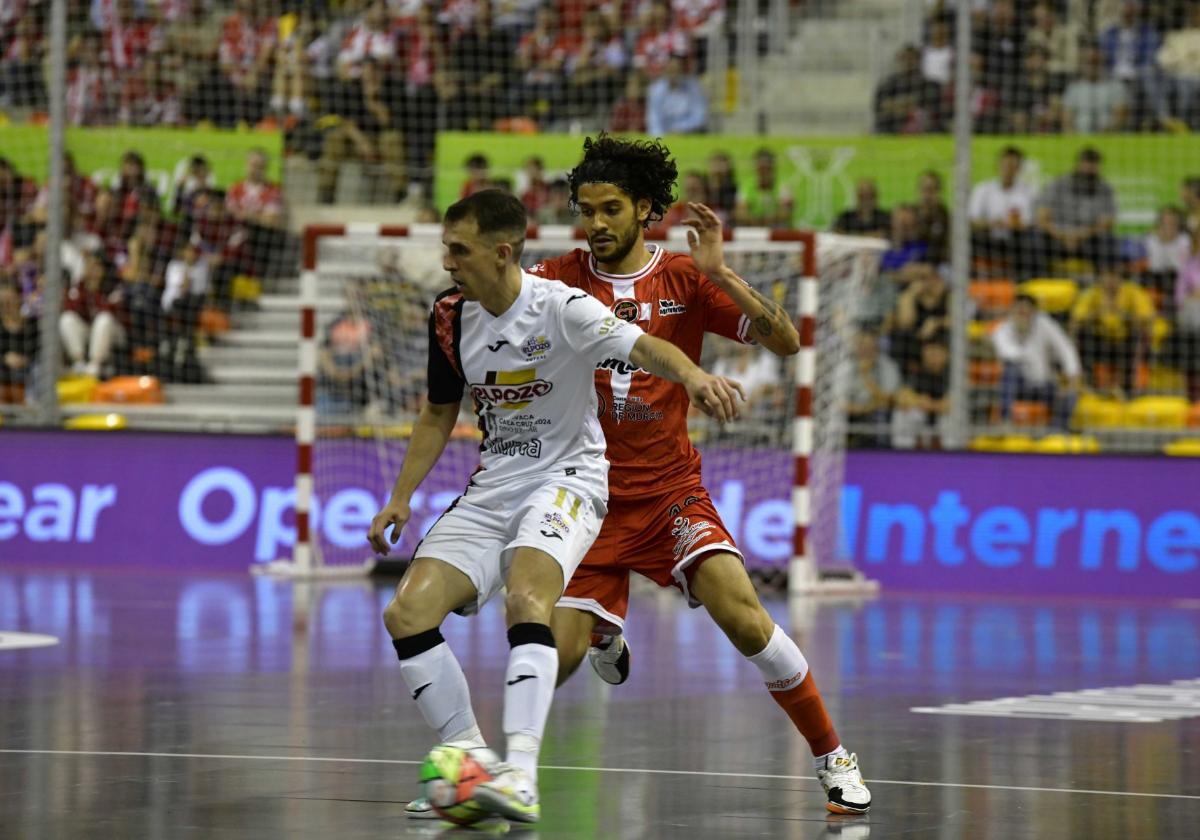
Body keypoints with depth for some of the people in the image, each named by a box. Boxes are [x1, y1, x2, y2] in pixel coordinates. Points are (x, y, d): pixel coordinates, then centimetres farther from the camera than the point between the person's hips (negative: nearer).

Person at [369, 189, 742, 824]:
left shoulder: (561, 308, -17)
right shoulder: (450, 318, 3)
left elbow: (642, 347, -34)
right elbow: (439, 414, 18)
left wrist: (692, 375, -55)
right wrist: (401, 499, 11)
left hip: (566, 479, -7)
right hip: (492, 487, 7)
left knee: (526, 600, -34)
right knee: (406, 614, -10)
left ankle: (521, 773, -39)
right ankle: (469, 759, 2)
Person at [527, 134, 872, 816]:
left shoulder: (686, 279, -2)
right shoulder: (559, 279, 0)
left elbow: (786, 341, -9)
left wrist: (719, 272, -20)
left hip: (672, 491, -1)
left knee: (742, 614, -23)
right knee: (555, 658, -7)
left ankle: (833, 756, -7)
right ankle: (605, 639, 34)